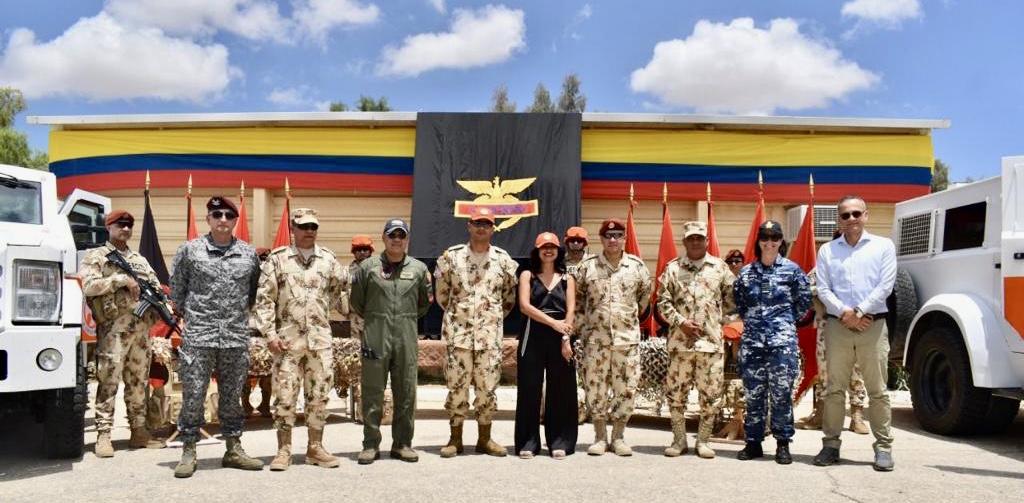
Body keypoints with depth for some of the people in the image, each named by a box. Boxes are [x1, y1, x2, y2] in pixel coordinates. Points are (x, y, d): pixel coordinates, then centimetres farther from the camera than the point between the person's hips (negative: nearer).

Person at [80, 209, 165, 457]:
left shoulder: (140, 259, 22)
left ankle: (139, 431, 14)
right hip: (113, 328, -5)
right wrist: (121, 279, -15)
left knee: (138, 382, 8)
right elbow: (89, 286, -10)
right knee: (109, 381, -8)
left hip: (142, 328, 6)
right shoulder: (95, 256, 5)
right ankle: (103, 435, -6)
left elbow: (157, 286, 17)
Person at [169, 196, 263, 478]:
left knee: (232, 397, 11)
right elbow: (176, 288, 10)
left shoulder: (249, 254, 8)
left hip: (237, 339, 2)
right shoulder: (189, 250, 2)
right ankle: (188, 452, 11)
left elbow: (255, 292, 19)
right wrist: (191, 315, 11)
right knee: (193, 397, 0)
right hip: (198, 338, -2)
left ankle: (233, 449, 21)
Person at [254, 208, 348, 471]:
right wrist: (269, 334, -9)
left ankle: (315, 448, 17)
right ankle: (284, 450, 10)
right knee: (284, 395, 0)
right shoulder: (277, 259, 1)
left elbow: (342, 294, 15)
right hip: (288, 339, -2)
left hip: (320, 339, 3)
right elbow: (264, 298, -2)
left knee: (319, 395, 7)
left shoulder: (328, 259, 9)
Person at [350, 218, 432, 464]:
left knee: (406, 393, 5)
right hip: (376, 338, -2)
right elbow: (356, 301, 10)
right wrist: (374, 319, 12)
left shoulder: (418, 268, 9)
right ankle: (371, 444, 10)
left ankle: (402, 443, 15)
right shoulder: (368, 266, 4)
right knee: (372, 393, 2)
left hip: (407, 338, 2)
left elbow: (424, 303, 20)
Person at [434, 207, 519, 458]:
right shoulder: (452, 256, 3)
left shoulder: (503, 259, 5)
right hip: (458, 331, -1)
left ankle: (485, 439, 15)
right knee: (457, 385, 1)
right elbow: (441, 292, 12)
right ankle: (455, 439, 11)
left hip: (490, 332, 1)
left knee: (487, 385, 4)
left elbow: (510, 295, 14)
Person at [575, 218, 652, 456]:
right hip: (595, 338, 0)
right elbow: (577, 298, 11)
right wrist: (583, 324, 10)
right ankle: (600, 437, 15)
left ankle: (618, 436, 16)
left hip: (628, 338, 1)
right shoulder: (587, 266, 1)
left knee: (626, 388, 3)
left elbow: (646, 293, 17)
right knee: (596, 388, 3)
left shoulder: (636, 266, 2)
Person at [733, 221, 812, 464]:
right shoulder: (746, 272, 10)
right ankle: (753, 443, 14)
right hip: (752, 340, 2)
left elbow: (804, 302, 9)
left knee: (782, 394, -1)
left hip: (783, 340, -2)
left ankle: (783, 444, 9)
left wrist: (786, 321, 9)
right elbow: (737, 302, 20)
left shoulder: (792, 270, 4)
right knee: (753, 394, 5)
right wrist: (752, 321, 12)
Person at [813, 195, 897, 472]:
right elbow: (823, 289, 5)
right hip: (837, 326, 2)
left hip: (873, 325, -2)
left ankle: (883, 447, 5)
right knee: (834, 389, 4)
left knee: (877, 391, -1)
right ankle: (831, 444, 10)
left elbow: (885, 286, -2)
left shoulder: (883, 246, 8)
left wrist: (859, 312, -10)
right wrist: (844, 313, -10)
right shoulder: (827, 250, 13)